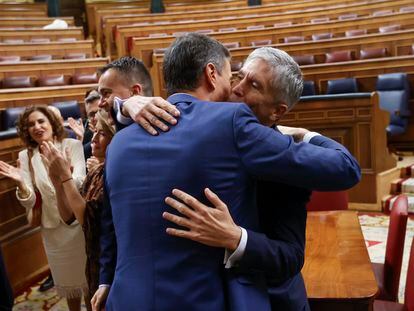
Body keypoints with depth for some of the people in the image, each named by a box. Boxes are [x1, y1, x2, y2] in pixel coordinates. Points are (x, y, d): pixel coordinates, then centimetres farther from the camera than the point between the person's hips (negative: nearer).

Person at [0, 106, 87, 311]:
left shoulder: (72, 145, -9)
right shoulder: (26, 157, -3)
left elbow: (81, 182, -21)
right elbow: (28, 202, -7)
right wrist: (21, 184, -28)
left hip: (81, 221, -2)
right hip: (53, 228, 2)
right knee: (68, 279, 19)